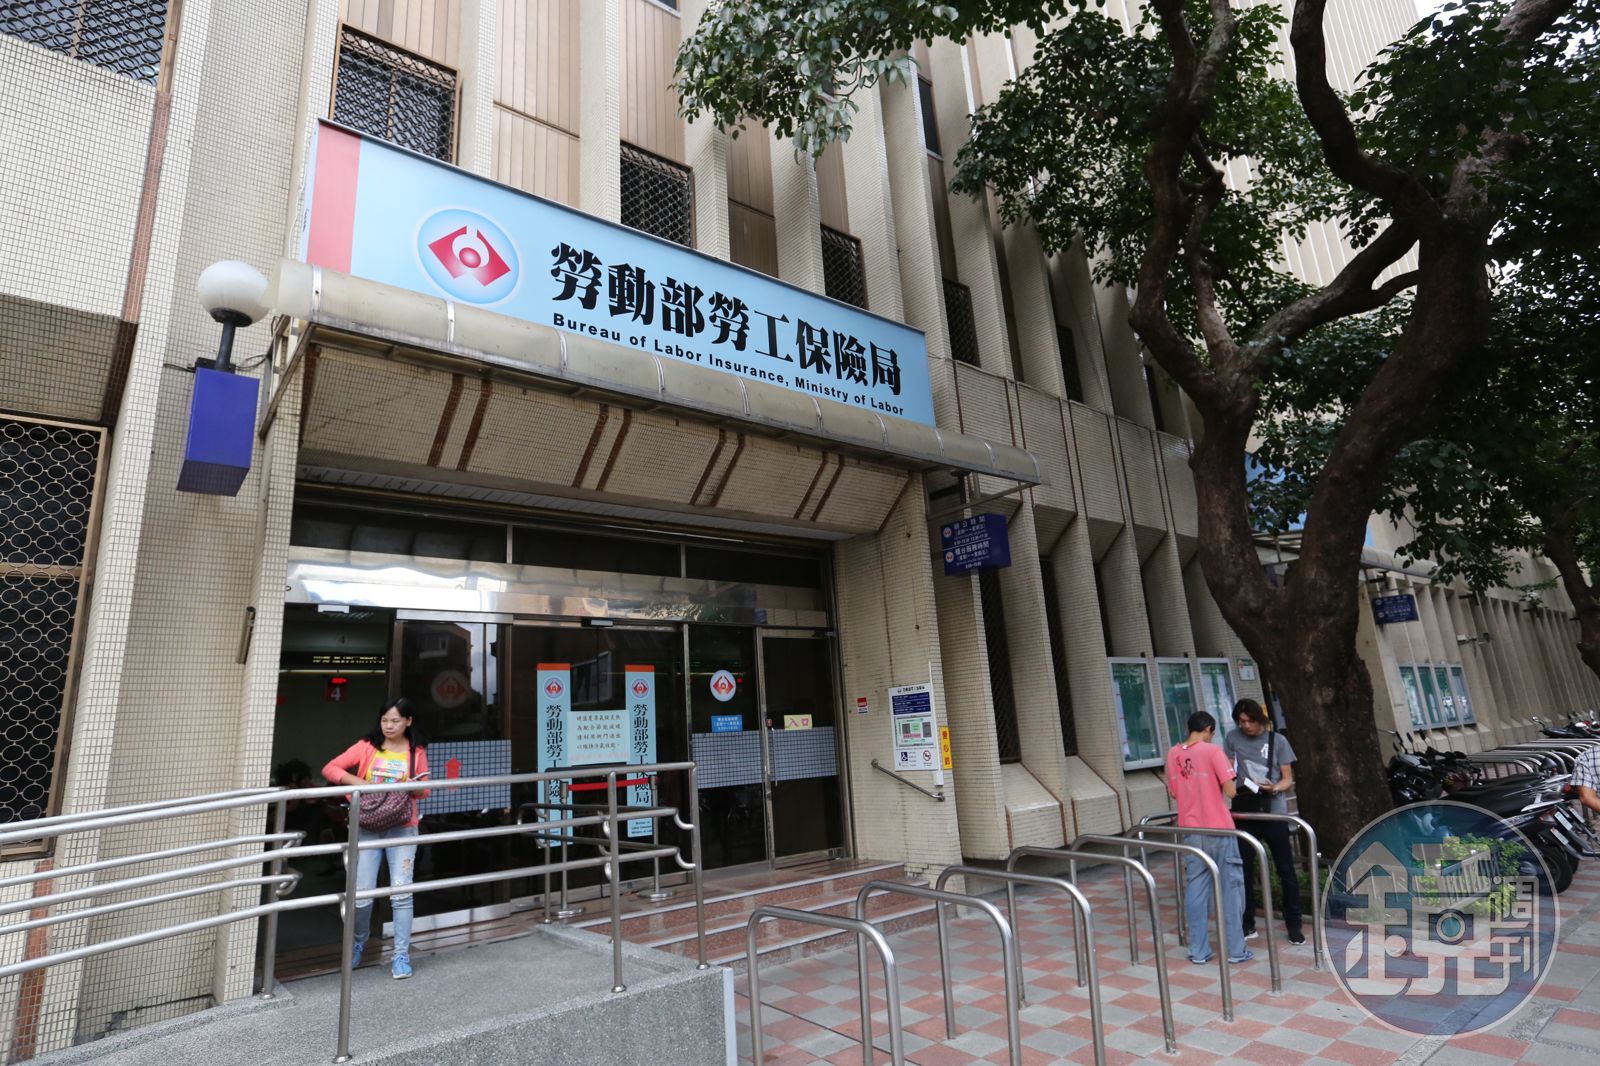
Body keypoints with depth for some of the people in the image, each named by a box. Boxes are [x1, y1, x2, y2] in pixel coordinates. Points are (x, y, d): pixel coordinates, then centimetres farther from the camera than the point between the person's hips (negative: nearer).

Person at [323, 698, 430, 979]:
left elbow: (424, 792, 9)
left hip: (402, 828, 0)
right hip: (368, 827, 0)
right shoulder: (367, 747, 2)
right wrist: (358, 782, -16)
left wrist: (416, 786, -14)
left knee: (401, 892, -4)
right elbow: (330, 769, -2)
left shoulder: (417, 752, 4)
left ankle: (401, 955, 8)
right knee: (362, 893, 2)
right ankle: (359, 942, 32)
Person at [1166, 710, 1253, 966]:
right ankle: (1235, 950, 15)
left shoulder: (1173, 754, 5)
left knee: (1195, 889, 8)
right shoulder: (1213, 751, -10)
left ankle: (1199, 951, 13)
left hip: (1190, 830, 4)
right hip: (1218, 829, -4)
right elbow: (1230, 791, -12)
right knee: (1230, 887, 9)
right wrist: (1228, 773, 6)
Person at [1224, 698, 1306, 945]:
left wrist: (1274, 788, -18)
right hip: (1245, 811, 1)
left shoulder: (1277, 740, 2)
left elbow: (1288, 779, 2)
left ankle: (1294, 924, 18)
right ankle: (1247, 924, 17)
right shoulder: (1233, 738, 5)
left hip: (1274, 811, -1)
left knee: (1286, 869, 4)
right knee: (1244, 869, 6)